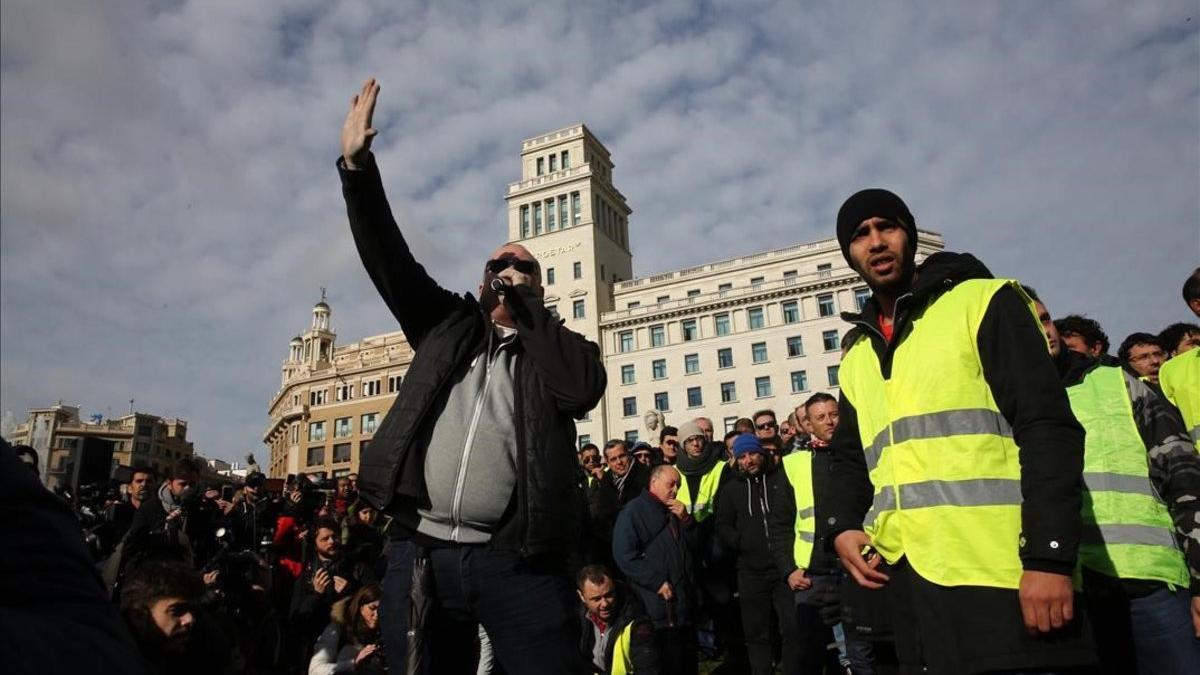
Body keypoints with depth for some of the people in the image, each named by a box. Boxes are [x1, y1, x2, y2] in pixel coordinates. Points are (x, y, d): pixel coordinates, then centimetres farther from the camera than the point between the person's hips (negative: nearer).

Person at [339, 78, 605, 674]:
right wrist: (357, 166, -5)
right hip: (419, 551, 3)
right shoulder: (448, 327, 15)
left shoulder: (557, 348, 8)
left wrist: (524, 302, -4)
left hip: (515, 561, -2)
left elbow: (584, 389, -14)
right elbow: (389, 260, 6)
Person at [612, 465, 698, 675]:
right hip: (657, 602, -7)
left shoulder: (676, 511, 18)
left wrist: (686, 520, -1)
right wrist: (657, 583, -17)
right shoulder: (634, 511, -6)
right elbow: (624, 556, -15)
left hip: (685, 600, 7)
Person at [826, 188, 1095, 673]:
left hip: (1004, 577, -5)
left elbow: (1047, 429, -8)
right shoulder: (856, 358, 17)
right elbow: (850, 460, 22)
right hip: (913, 583, 5)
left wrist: (1050, 556, -16)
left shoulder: (982, 302, 1)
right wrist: (842, 526, 2)